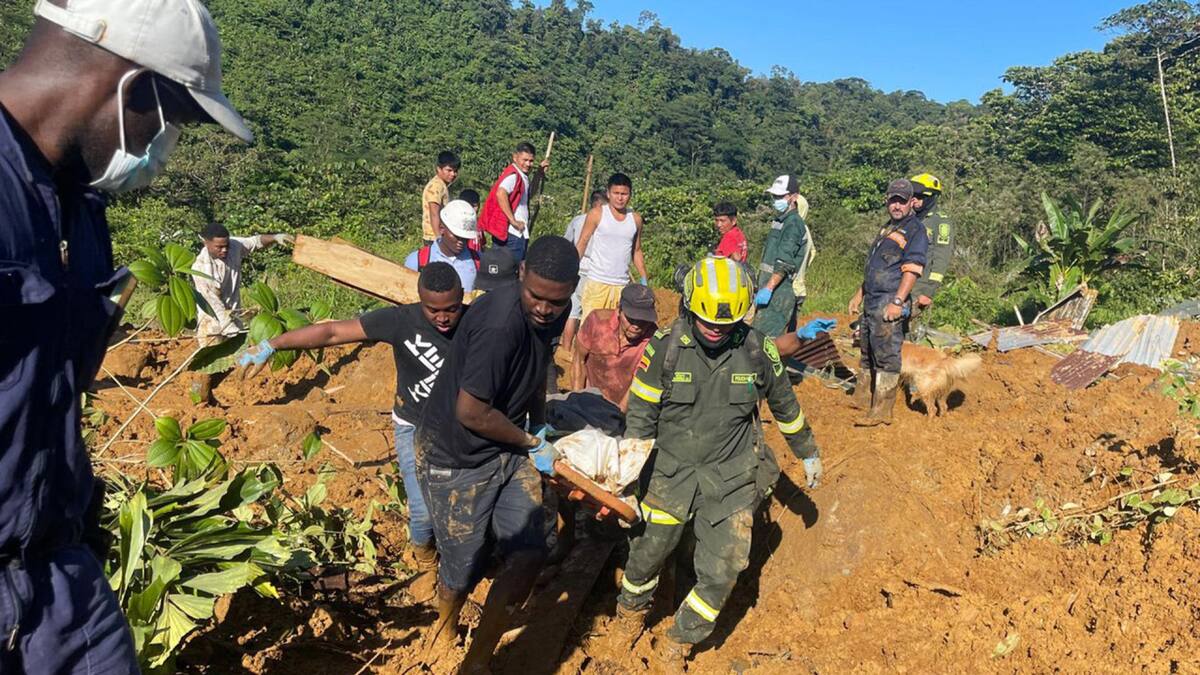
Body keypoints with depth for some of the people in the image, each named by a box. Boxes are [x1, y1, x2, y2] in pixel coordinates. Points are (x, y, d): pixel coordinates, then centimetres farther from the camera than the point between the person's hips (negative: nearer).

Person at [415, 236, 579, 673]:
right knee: (465, 566, 8)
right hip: (455, 457, -7)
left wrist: (539, 428, 16)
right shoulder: (500, 325, -32)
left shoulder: (553, 312, -5)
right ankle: (446, 623, 45)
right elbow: (470, 412, -27)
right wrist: (531, 443, -12)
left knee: (530, 553, -2)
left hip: (507, 447, 7)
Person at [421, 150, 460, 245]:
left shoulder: (443, 185, 15)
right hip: (434, 237, -10)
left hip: (443, 236, 10)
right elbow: (434, 214, -24)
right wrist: (439, 237, -30)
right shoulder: (436, 186, -15)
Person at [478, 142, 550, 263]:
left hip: (518, 233, 10)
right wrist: (513, 221, -26)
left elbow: (529, 193, 31)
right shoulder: (513, 175, -15)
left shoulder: (521, 175, 14)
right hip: (513, 234, -10)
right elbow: (500, 194, -32)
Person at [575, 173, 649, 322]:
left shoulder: (636, 219, 9)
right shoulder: (597, 214, -1)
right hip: (597, 282, -3)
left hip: (622, 285, 3)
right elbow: (582, 243, -1)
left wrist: (644, 280, 11)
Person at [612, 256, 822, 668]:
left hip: (732, 479, 1)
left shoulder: (757, 351, -8)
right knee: (646, 554, 12)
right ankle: (632, 611, 46)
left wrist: (808, 452, 20)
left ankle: (677, 645, 26)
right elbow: (640, 416, -6)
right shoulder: (665, 347, -13)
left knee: (720, 575, 0)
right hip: (671, 472, 0)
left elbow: (784, 405, 9)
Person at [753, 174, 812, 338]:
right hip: (773, 289, 10)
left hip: (779, 291, -10)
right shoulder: (780, 221, 20)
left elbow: (784, 262, -22)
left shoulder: (793, 223, -11)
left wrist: (768, 288, -27)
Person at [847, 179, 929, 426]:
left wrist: (898, 301, -26)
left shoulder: (915, 230, -7)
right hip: (871, 301, 9)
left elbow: (912, 269, -18)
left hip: (889, 303, -9)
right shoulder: (887, 228, 22)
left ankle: (881, 412, -5)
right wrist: (859, 295, 24)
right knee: (868, 352, 17)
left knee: (886, 355, -8)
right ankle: (862, 399, 29)